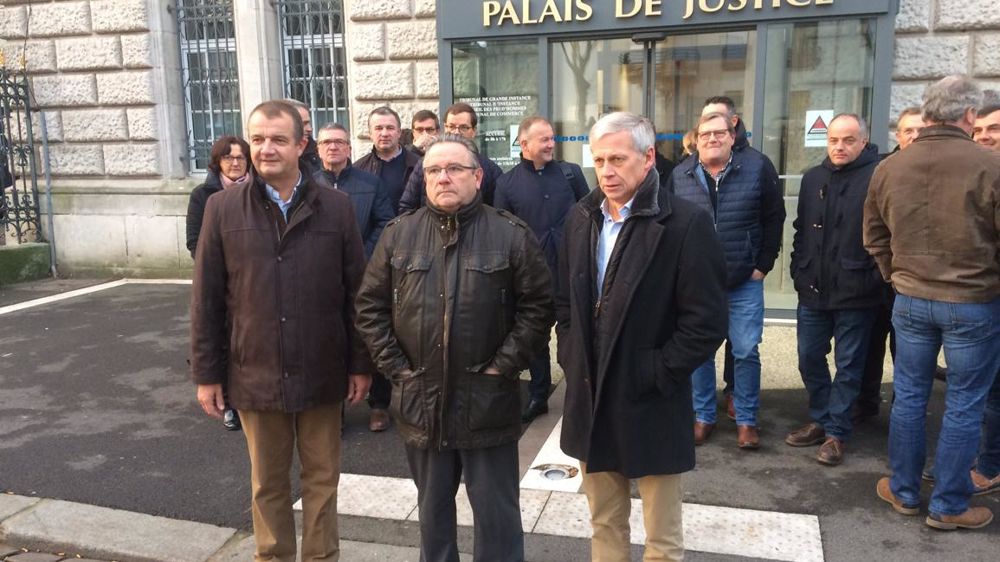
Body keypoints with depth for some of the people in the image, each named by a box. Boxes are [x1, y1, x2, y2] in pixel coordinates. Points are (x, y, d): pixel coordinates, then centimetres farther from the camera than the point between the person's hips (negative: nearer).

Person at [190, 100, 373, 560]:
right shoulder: (222, 208, -2)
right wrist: (206, 373, 0)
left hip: (322, 372, 0)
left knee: (322, 477, 14)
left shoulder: (336, 207, -3)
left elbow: (356, 293, 0)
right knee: (267, 482, 16)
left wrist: (361, 364, 0)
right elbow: (206, 300, 0)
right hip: (256, 374, 0)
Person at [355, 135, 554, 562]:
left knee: (496, 509, 10)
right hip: (420, 401, 3)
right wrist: (394, 365, -2)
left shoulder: (511, 234, -4)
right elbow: (370, 306, 6)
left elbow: (538, 305, -4)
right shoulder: (398, 234, 3)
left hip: (488, 401, -2)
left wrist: (505, 364, -9)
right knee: (433, 507, 19)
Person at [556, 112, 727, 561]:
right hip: (589, 399, 5)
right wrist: (571, 359, 4)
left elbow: (707, 321, -15)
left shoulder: (685, 222, -14)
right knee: (604, 523, 20)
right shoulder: (581, 217, 5)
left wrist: (654, 375, -14)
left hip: (651, 405, -5)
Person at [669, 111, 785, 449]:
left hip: (744, 282, -1)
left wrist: (762, 266, -1)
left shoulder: (757, 168, -4)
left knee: (746, 353, 3)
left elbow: (774, 219, 1)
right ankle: (704, 416, 25)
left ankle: (746, 420, 19)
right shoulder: (680, 175, 1)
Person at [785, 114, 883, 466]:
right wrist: (799, 272, 8)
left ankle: (836, 433, 19)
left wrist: (874, 279, -13)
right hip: (813, 290, 6)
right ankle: (821, 420, 31)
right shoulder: (813, 178, 10)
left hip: (856, 293, -6)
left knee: (848, 365, 7)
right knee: (809, 358, 13)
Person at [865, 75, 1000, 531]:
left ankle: (903, 491, 28)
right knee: (963, 405, 9)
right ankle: (948, 506, 21)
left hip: (910, 300, 4)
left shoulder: (888, 168, -1)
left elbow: (874, 238, 9)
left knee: (908, 395, 15)